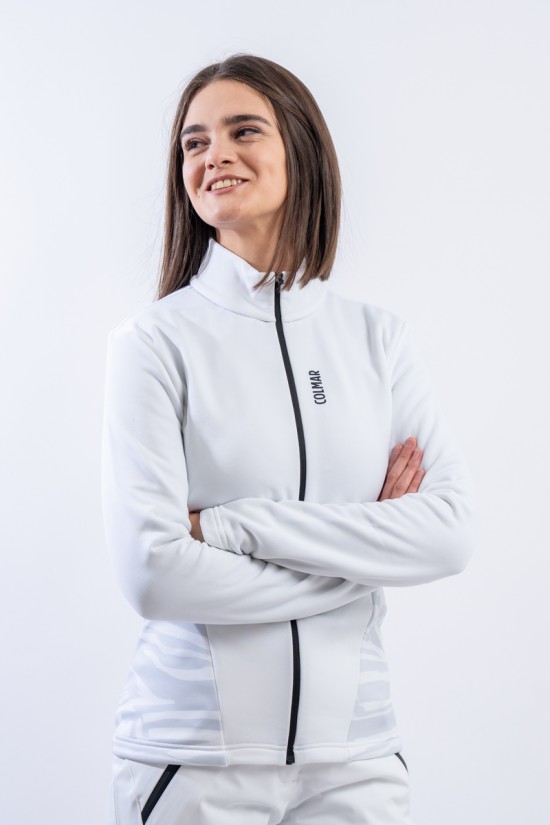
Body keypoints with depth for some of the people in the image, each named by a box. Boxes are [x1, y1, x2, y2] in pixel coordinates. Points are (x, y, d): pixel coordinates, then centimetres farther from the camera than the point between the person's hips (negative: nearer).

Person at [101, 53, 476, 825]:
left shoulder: (379, 338, 4)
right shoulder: (155, 340, -6)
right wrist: (363, 557, -9)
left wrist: (230, 527, -14)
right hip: (194, 754, -2)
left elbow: (452, 530, -7)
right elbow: (150, 572, -15)